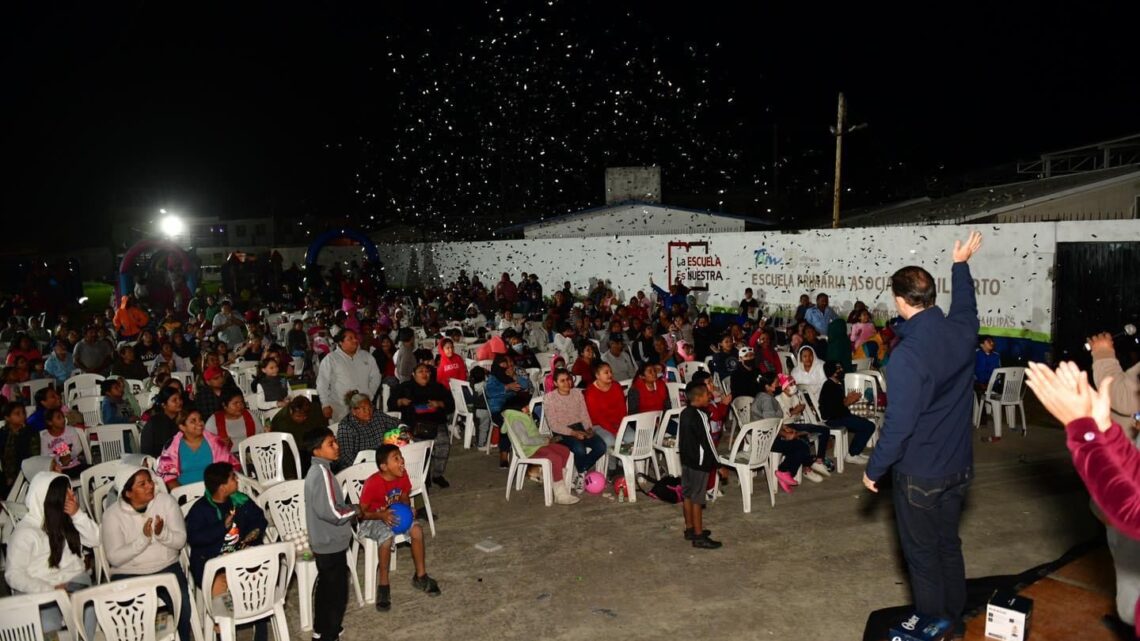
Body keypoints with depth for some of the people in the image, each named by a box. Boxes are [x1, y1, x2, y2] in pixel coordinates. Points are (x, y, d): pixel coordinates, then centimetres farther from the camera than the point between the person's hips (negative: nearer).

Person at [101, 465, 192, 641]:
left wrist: (162, 533, -24)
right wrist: (143, 538, -23)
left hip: (166, 567, 1)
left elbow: (181, 540, -4)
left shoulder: (166, 500, -2)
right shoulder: (112, 514, -5)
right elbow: (114, 558, -11)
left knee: (182, 605, -24)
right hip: (128, 574, 0)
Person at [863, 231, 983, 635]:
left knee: (922, 554, 10)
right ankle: (954, 623, 38)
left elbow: (899, 424, -25)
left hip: (920, 474, -7)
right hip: (959, 466, 7)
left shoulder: (908, 354, -27)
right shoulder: (961, 332, -6)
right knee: (949, 544, 22)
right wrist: (960, 265, 36)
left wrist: (874, 469, -11)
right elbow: (965, 306, 20)